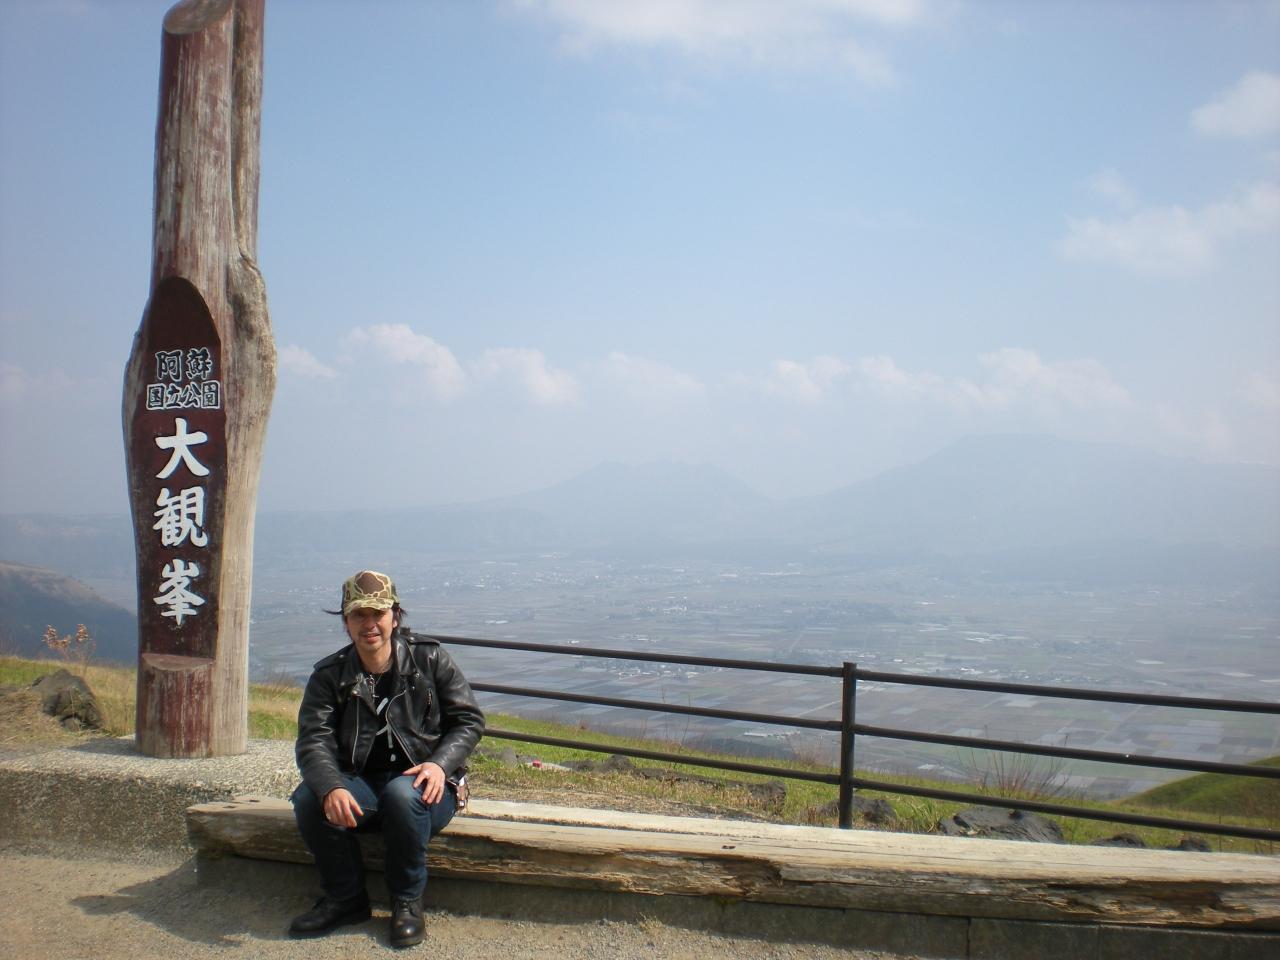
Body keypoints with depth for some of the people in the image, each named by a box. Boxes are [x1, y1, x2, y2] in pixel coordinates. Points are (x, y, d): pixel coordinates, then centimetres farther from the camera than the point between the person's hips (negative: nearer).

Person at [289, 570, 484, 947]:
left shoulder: (430, 660, -2)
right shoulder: (329, 675, 1)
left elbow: (470, 720, 0)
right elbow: (314, 742, -11)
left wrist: (439, 763, -20)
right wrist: (331, 789, -33)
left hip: (424, 784, -2)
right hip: (360, 785, 3)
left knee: (403, 794, -36)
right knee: (309, 800, -26)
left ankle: (407, 901, -12)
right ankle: (345, 899, -3)